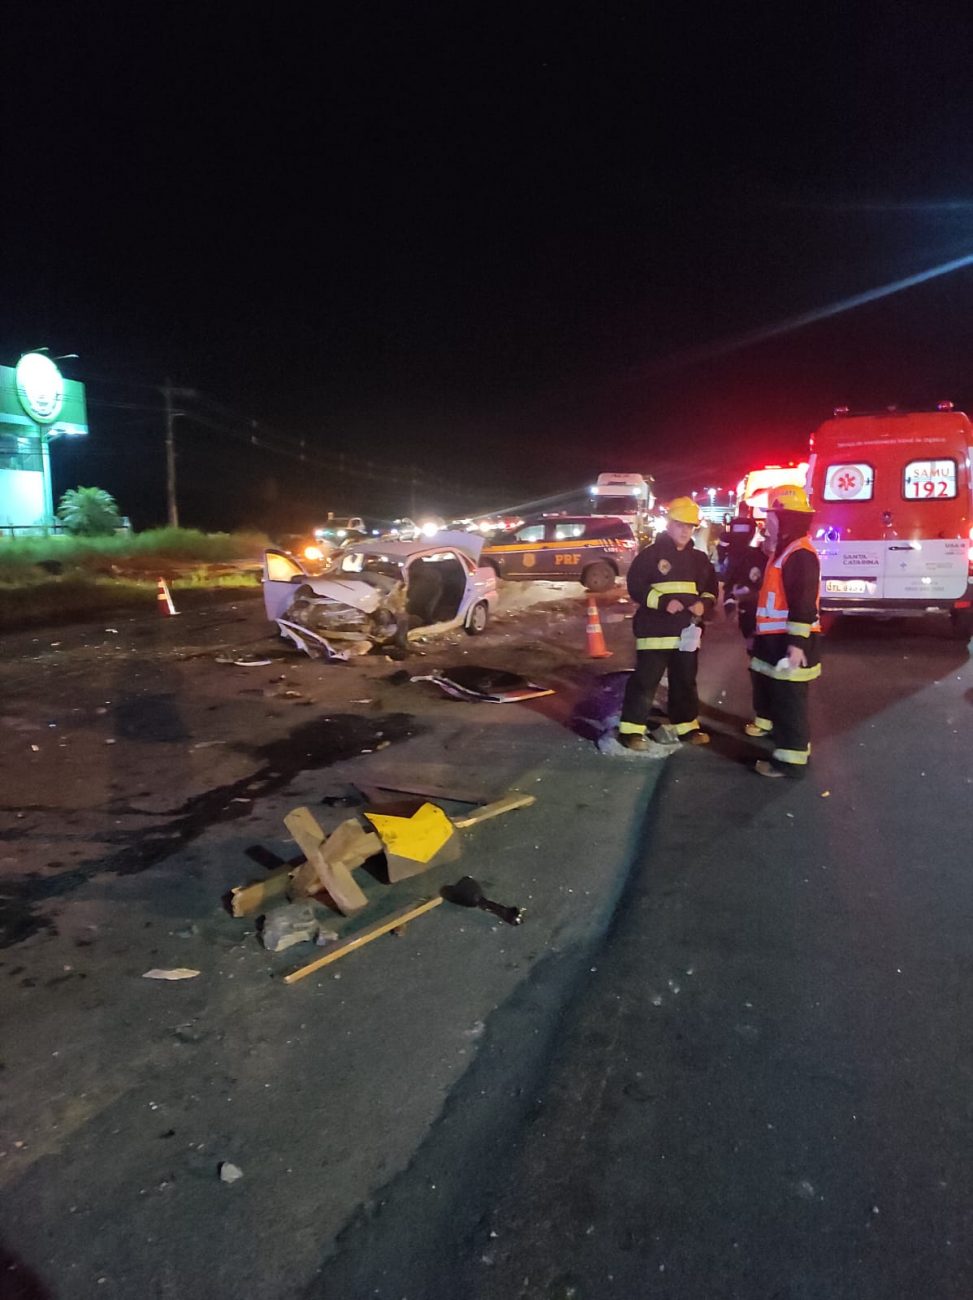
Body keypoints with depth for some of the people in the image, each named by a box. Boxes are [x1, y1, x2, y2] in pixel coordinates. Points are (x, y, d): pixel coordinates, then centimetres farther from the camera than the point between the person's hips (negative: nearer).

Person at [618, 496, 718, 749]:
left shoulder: (699, 559, 12)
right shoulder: (650, 554, -5)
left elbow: (711, 589, 18)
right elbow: (636, 587, -10)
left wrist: (704, 603, -5)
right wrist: (662, 601, -21)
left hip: (687, 631, 6)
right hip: (655, 631, -6)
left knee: (685, 681, 15)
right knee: (645, 680, -5)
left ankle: (686, 727, 26)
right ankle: (631, 729, 1)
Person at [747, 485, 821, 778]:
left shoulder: (800, 553, -18)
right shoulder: (783, 549, 17)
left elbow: (804, 603, -24)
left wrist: (797, 642, -27)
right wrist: (760, 631, 30)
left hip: (790, 641, -10)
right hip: (775, 637, 10)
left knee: (789, 699, -6)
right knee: (766, 682, 26)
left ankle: (791, 759, -1)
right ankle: (768, 722, 48)